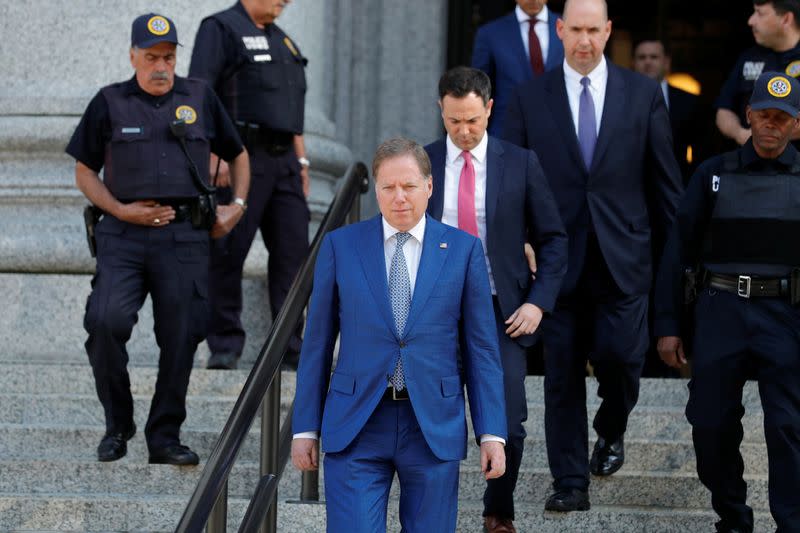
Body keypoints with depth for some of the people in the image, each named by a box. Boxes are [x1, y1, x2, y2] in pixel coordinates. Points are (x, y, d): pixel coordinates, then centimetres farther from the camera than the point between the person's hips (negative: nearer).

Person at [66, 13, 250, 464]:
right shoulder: (110, 103, 8)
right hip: (124, 235, -1)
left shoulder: (200, 98, 12)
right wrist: (120, 210, -3)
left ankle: (165, 436, 13)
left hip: (185, 236, 1)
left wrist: (236, 207, 11)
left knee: (181, 337, -1)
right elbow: (85, 172, 12)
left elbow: (238, 155, 24)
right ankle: (118, 424, 0)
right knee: (105, 321, -19)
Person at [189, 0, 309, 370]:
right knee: (228, 252, -5)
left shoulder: (282, 40, 23)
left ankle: (293, 347, 7)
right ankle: (225, 346, 0)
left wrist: (301, 160, 20)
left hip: (283, 160, 7)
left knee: (293, 249, 3)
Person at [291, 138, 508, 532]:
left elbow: (481, 348, 3)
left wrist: (492, 433, -2)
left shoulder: (463, 250, 3)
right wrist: (305, 427, 4)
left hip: (434, 428, 1)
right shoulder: (340, 246, 3)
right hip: (356, 427, 0)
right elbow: (317, 344, 6)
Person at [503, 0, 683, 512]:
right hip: (559, 257, 0)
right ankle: (571, 483, 11)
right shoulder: (530, 99, 4)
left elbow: (664, 177, 6)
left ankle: (611, 431, 27)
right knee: (562, 373, 2)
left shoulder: (643, 93, 4)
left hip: (623, 256, 0)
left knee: (620, 355, -6)